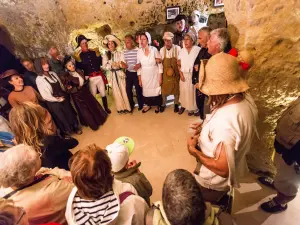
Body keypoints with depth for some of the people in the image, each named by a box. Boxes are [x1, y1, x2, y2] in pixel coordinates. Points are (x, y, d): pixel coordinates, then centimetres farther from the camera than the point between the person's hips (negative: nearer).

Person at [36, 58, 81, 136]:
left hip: (63, 98, 5)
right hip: (53, 103, -5)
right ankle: (67, 132, 36)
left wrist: (64, 95, 2)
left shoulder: (53, 73, 2)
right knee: (61, 118, 13)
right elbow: (45, 96, -16)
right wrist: (58, 99, -11)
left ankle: (76, 127, 41)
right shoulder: (39, 79, -15)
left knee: (70, 114, 18)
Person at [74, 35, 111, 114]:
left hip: (99, 76, 2)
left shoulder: (94, 51, 6)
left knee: (103, 93, 11)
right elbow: (78, 68, 0)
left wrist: (98, 55, 0)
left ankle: (106, 108, 30)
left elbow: (101, 62, 8)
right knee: (92, 96, 9)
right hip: (90, 79, -2)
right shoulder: (78, 56, -1)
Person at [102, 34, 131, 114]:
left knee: (123, 90, 2)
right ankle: (120, 108, 17)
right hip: (113, 75, 1)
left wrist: (119, 64, -27)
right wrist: (111, 66, -20)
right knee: (116, 92, 6)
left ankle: (126, 107, 13)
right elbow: (104, 66, -4)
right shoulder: (106, 55, 3)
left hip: (120, 74, -1)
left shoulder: (120, 53, 0)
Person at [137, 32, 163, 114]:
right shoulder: (139, 51, -4)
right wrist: (139, 79, 1)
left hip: (154, 75, -2)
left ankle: (156, 105, 33)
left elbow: (160, 64, -7)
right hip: (144, 76, 2)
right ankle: (148, 105, 36)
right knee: (146, 91, 13)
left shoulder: (154, 49, -11)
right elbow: (139, 66, 2)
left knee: (156, 90, 10)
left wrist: (160, 77, -8)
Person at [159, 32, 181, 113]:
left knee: (176, 89, 11)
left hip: (175, 74, -1)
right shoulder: (162, 50, -3)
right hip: (165, 73, 2)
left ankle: (176, 104, 32)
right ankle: (163, 104, 31)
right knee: (164, 89, 9)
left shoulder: (177, 48, -10)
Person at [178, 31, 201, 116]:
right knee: (183, 91, 9)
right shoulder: (182, 50, 6)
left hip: (193, 75, -3)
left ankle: (192, 108, 21)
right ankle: (183, 105, 28)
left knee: (192, 92, 4)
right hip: (184, 75, 4)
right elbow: (179, 63, 7)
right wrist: (181, 73, -2)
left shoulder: (198, 50, -8)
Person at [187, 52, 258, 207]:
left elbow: (222, 169, -36)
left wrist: (193, 150, -24)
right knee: (220, 203, 38)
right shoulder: (247, 101, -14)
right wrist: (208, 128, -1)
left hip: (213, 181, -8)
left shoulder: (224, 121, -43)